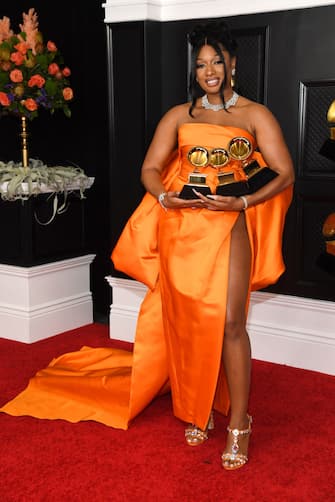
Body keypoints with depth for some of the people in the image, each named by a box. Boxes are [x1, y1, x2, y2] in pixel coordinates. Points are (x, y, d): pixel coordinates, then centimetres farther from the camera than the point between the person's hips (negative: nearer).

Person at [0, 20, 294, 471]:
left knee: (229, 323, -11)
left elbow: (284, 174, 1)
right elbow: (150, 168, 10)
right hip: (179, 226, 3)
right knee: (186, 321, 6)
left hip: (227, 225, -2)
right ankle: (197, 410, 22)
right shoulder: (179, 115, 13)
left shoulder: (255, 114, 7)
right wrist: (165, 198, -11)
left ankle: (238, 423, -1)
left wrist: (242, 201, -13)